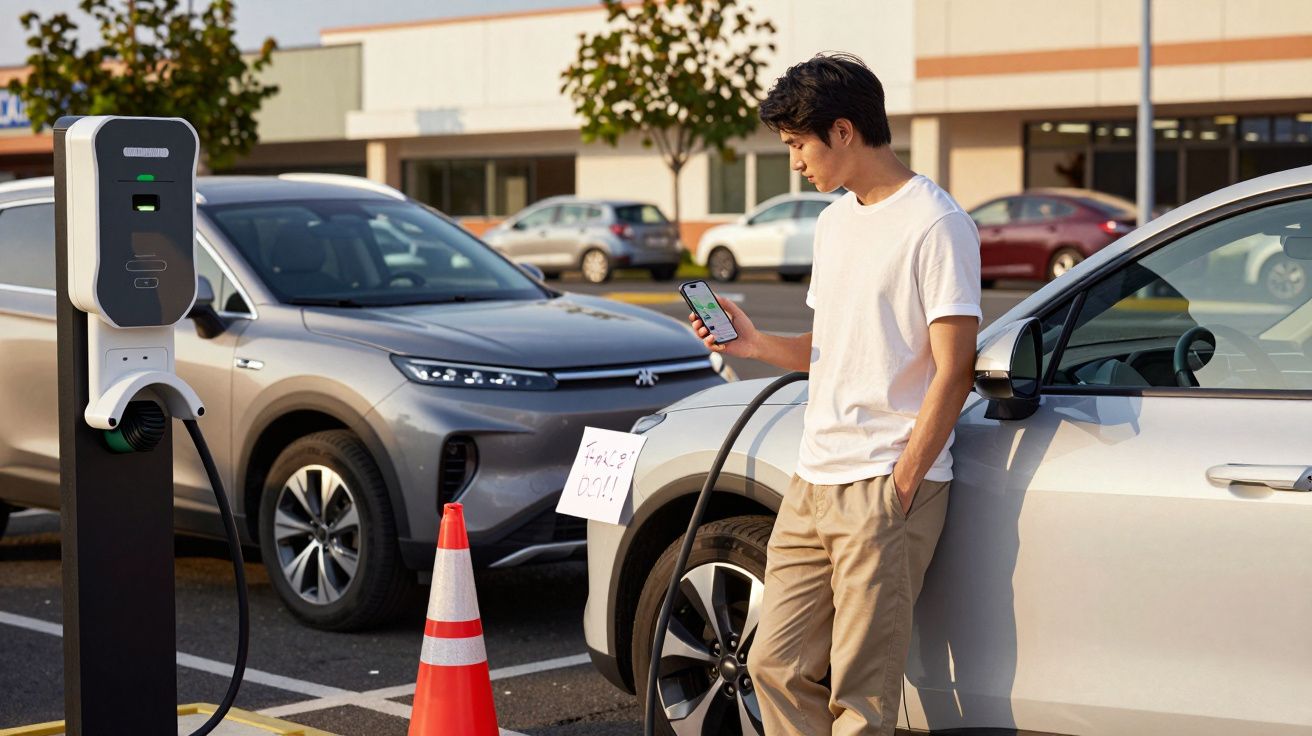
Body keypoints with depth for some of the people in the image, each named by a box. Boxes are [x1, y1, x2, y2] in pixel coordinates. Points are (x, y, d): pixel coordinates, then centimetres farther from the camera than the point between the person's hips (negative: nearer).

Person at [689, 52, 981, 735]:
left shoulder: (935, 224, -9)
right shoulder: (834, 221, 18)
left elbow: (953, 373, -13)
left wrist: (898, 489, -16)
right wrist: (754, 342, 5)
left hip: (887, 485, -8)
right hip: (813, 483, 8)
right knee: (778, 667, 7)